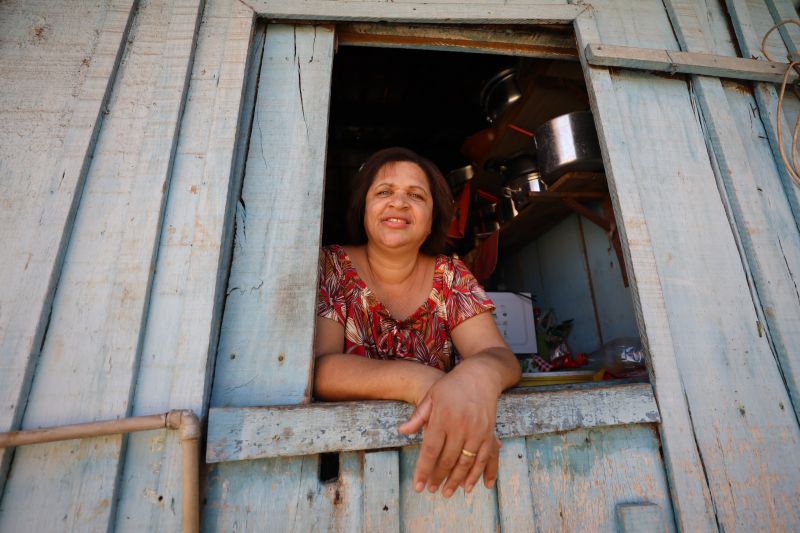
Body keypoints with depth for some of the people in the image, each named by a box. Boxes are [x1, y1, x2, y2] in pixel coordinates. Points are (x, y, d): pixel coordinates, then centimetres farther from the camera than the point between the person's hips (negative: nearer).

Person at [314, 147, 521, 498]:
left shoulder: (451, 277, -1)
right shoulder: (330, 267, -7)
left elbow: (500, 356, -11)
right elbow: (318, 367, -19)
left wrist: (478, 377, -35)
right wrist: (419, 381, -34)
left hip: (441, 453, 2)